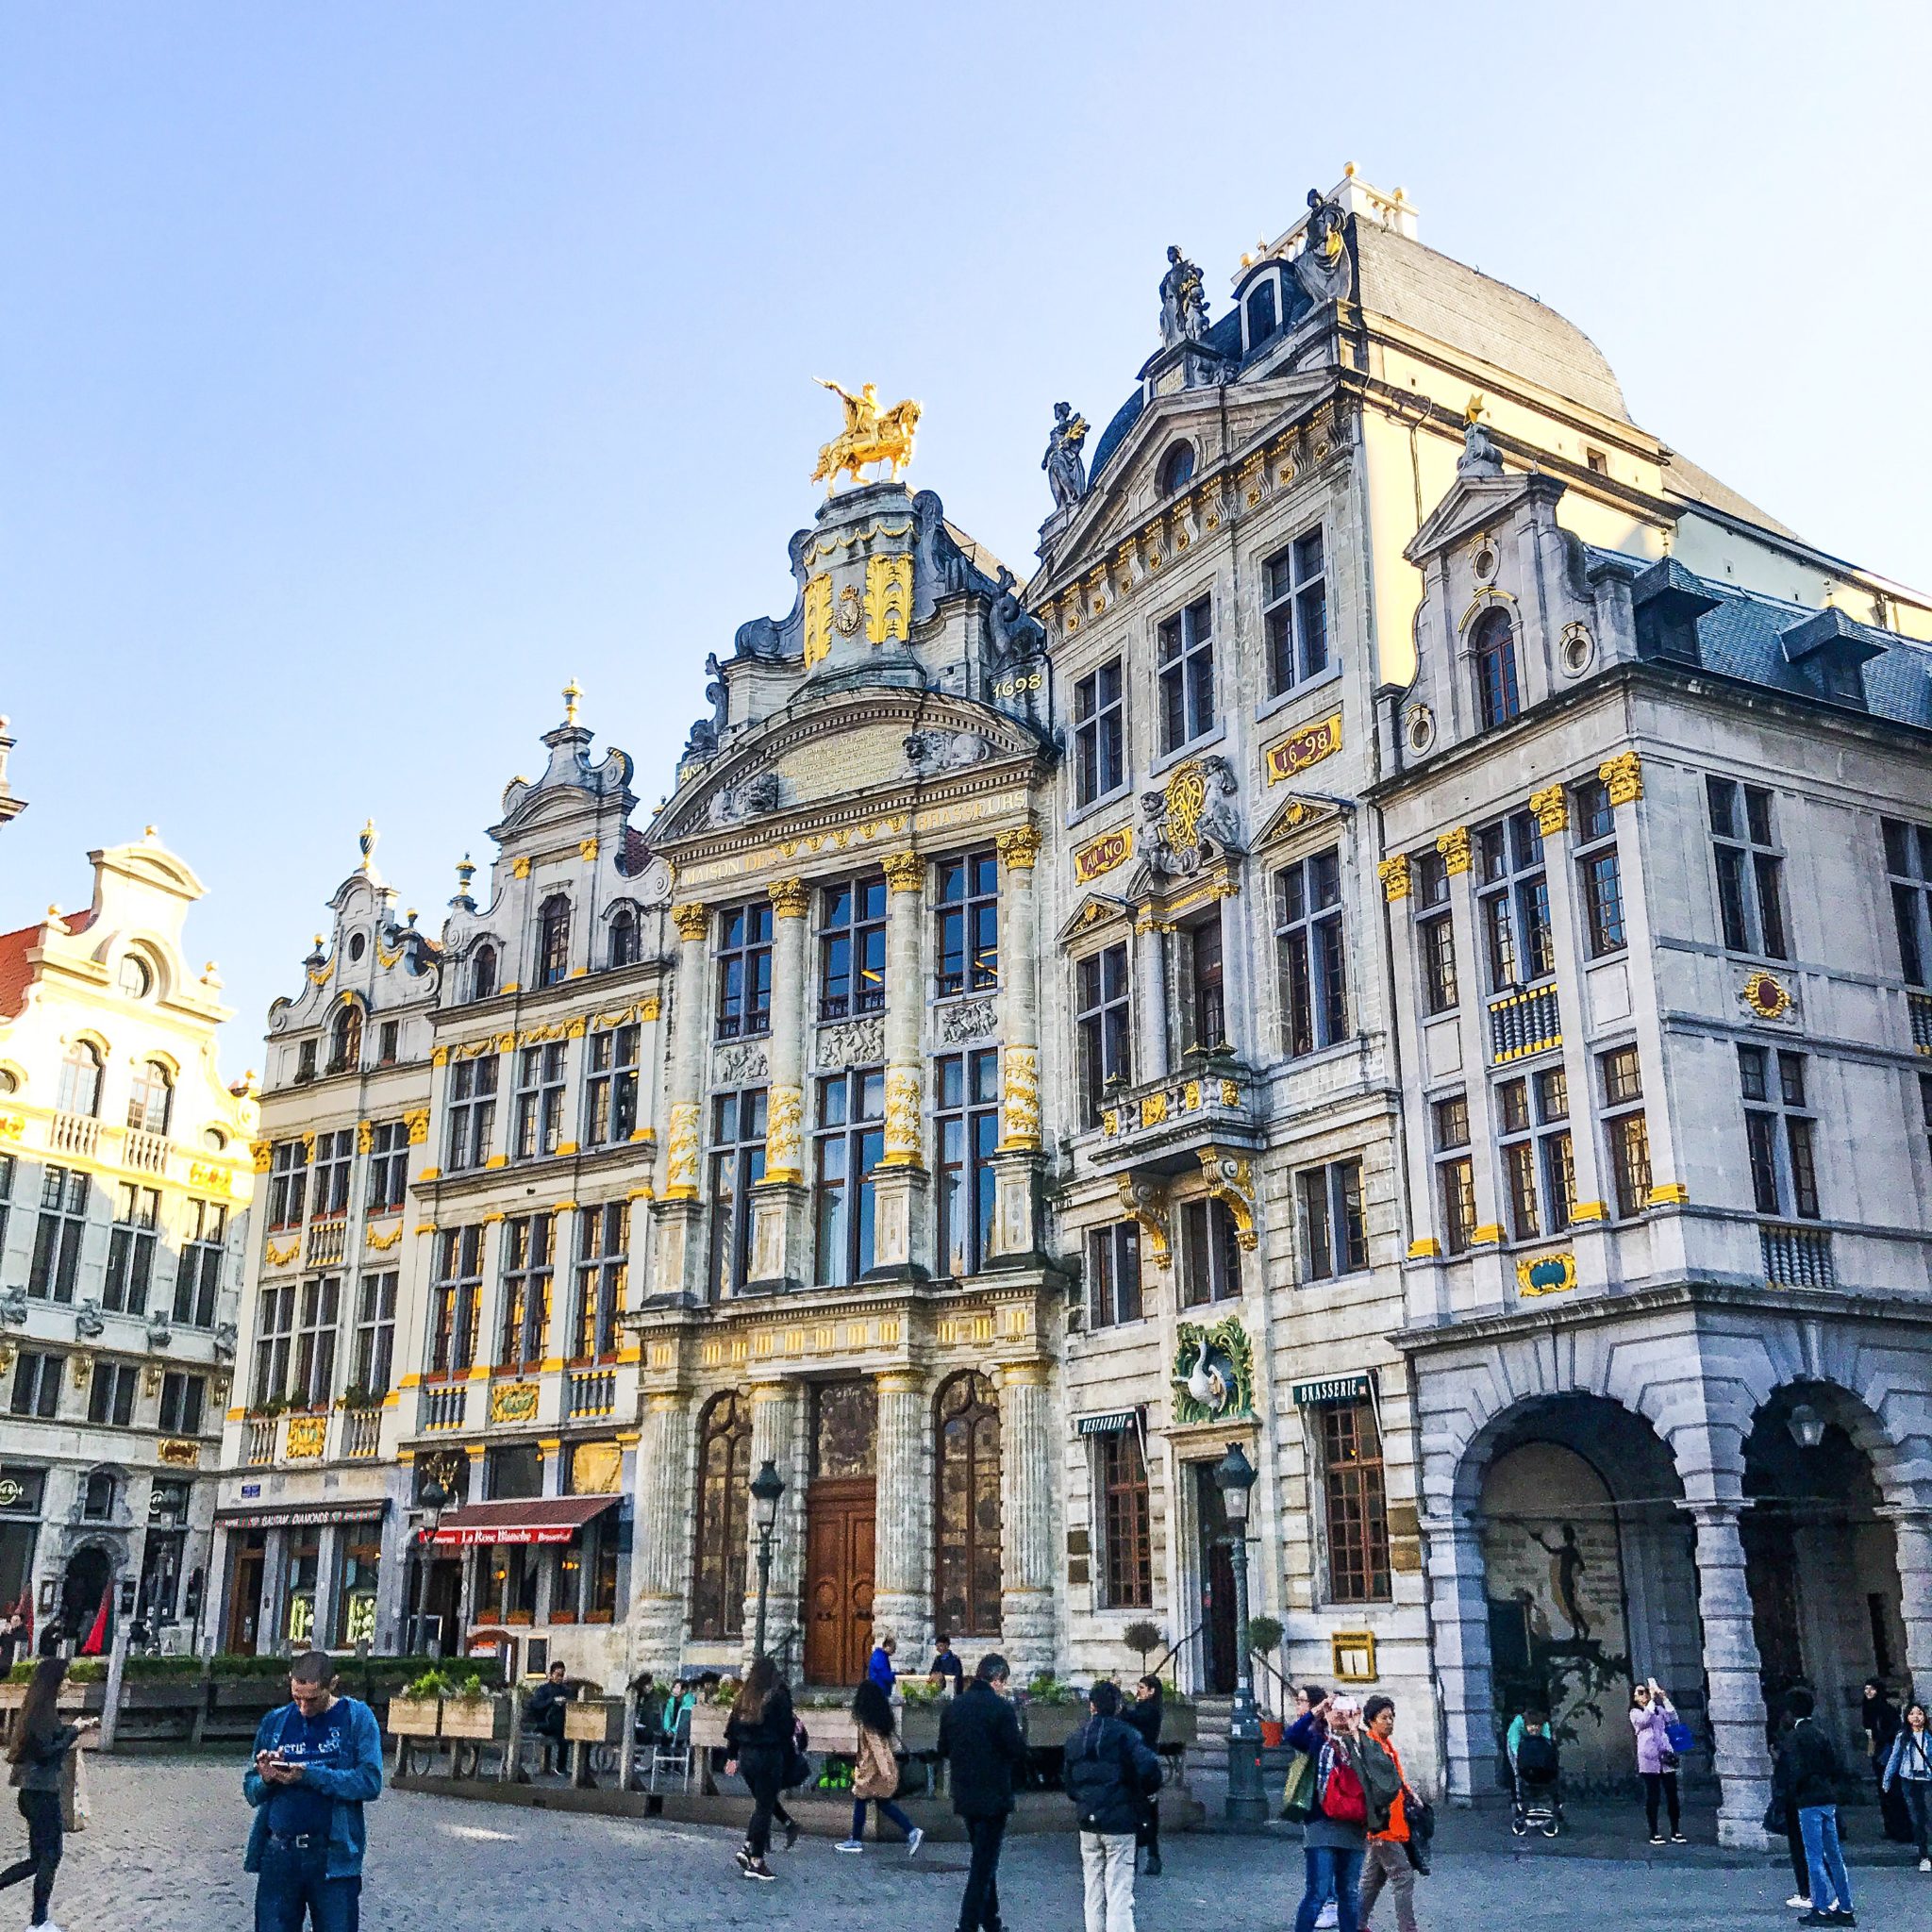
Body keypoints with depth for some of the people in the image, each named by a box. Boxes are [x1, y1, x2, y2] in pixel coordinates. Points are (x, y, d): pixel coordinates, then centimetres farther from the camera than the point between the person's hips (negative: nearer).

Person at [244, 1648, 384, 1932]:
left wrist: (308, 1775, -19)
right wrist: (266, 1780, -13)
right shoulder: (274, 1722, 8)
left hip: (333, 1855, -3)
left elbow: (369, 1783, -13)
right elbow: (251, 1791, 10)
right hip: (278, 1854, 3)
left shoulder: (357, 1718, -3)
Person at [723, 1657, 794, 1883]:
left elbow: (732, 1727, 11)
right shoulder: (778, 1696, -8)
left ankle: (747, 1847, 7)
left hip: (746, 1754, 6)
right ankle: (756, 1860, 1)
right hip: (770, 1756, -6)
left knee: (762, 1803, 19)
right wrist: (788, 1759, 3)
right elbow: (786, 1729, -8)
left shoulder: (744, 1696, 7)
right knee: (765, 1806, 1)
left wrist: (732, 1756, 16)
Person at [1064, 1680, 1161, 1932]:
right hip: (1119, 1823, -5)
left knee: (1093, 1895, 15)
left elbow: (1068, 1782, 11)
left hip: (1087, 1823, 5)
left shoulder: (1075, 1739, 8)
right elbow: (1149, 1770, -20)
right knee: (1119, 1895, -4)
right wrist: (1143, 1793, -1)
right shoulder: (1126, 1734, -9)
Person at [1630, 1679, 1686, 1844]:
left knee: (1672, 1795, 1)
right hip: (1649, 1759, -3)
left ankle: (1676, 1832, 7)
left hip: (1665, 1757, 3)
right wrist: (1652, 1700, -13)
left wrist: (1664, 1699, -2)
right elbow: (1645, 1719, -14)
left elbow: (1673, 1719, 4)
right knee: (1652, 1797, -1)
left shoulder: (1659, 1709, 18)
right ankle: (1654, 1833, 4)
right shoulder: (1635, 1713, 6)